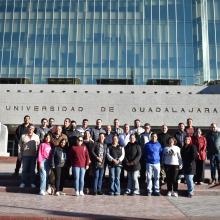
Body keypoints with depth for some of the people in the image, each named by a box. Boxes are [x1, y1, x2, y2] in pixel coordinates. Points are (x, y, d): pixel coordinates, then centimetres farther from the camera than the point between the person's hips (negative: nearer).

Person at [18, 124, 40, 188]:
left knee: (32, 170, 6)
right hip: (25, 155, 0)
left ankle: (32, 183, 13)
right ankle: (23, 182, 13)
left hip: (33, 156, 0)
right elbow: (20, 146, 6)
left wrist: (37, 155, -6)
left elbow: (38, 146, 4)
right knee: (24, 169, 4)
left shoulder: (36, 136, 7)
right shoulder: (23, 136, 5)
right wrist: (20, 155, 1)